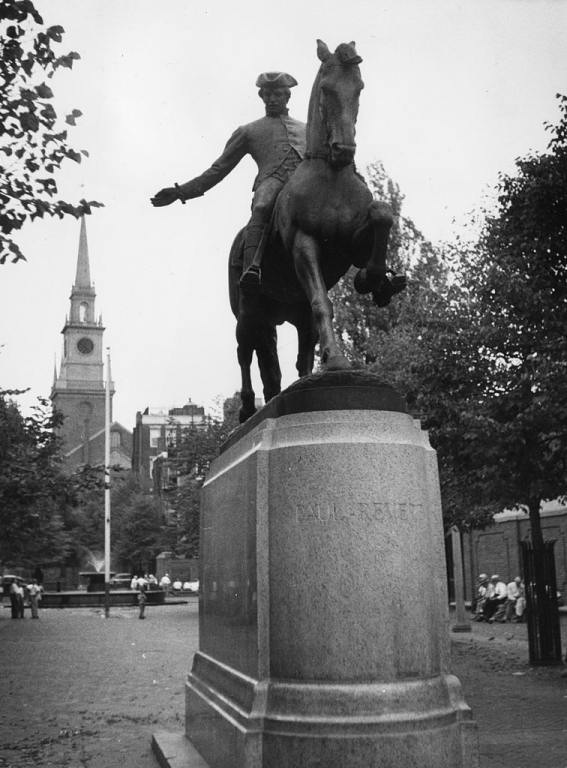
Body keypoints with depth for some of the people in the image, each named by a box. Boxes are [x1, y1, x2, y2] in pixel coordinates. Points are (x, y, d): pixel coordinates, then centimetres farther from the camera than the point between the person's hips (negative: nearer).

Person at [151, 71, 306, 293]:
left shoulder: (306, 130, 39)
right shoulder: (248, 131, 32)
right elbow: (218, 170, 27)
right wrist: (181, 192, 18)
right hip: (271, 178, -2)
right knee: (261, 208, -39)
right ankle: (250, 270, -52)